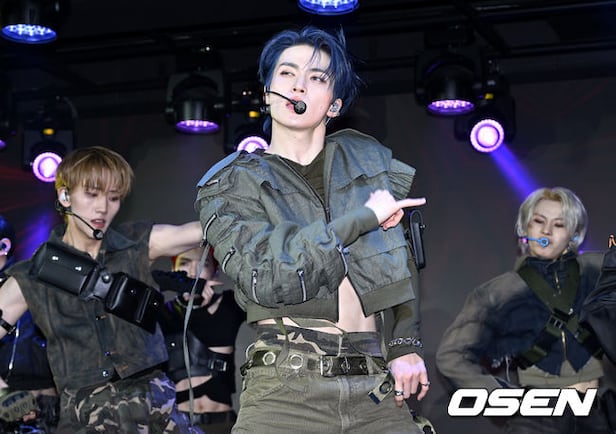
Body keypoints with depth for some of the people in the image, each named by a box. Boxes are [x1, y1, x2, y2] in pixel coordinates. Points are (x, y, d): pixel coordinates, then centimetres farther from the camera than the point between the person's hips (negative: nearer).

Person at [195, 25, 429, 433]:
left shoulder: (367, 161, 13)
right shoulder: (231, 185, 4)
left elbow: (400, 262, 19)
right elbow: (266, 278, -12)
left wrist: (405, 345, 7)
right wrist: (362, 218, -10)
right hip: (285, 391, -2)